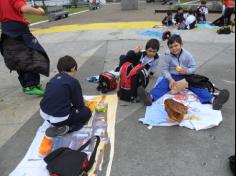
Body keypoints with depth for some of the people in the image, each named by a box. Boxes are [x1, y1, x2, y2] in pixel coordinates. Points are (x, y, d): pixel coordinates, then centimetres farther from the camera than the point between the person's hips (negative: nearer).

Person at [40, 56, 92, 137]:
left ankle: (59, 126, 11)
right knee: (87, 112, 14)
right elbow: (79, 105, -2)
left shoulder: (54, 79, 9)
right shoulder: (74, 82, -10)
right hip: (59, 118, -7)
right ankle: (66, 128, -4)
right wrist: (81, 102, 21)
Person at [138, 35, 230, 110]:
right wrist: (170, 79, -26)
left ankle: (213, 100, -42)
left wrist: (186, 71, -24)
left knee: (197, 86, -22)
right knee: (162, 84, -28)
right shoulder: (168, 56, -6)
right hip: (172, 76, -1)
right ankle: (150, 97, -54)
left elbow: (194, 67, -3)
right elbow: (165, 69, -9)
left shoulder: (187, 55, -6)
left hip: (186, 76, 1)